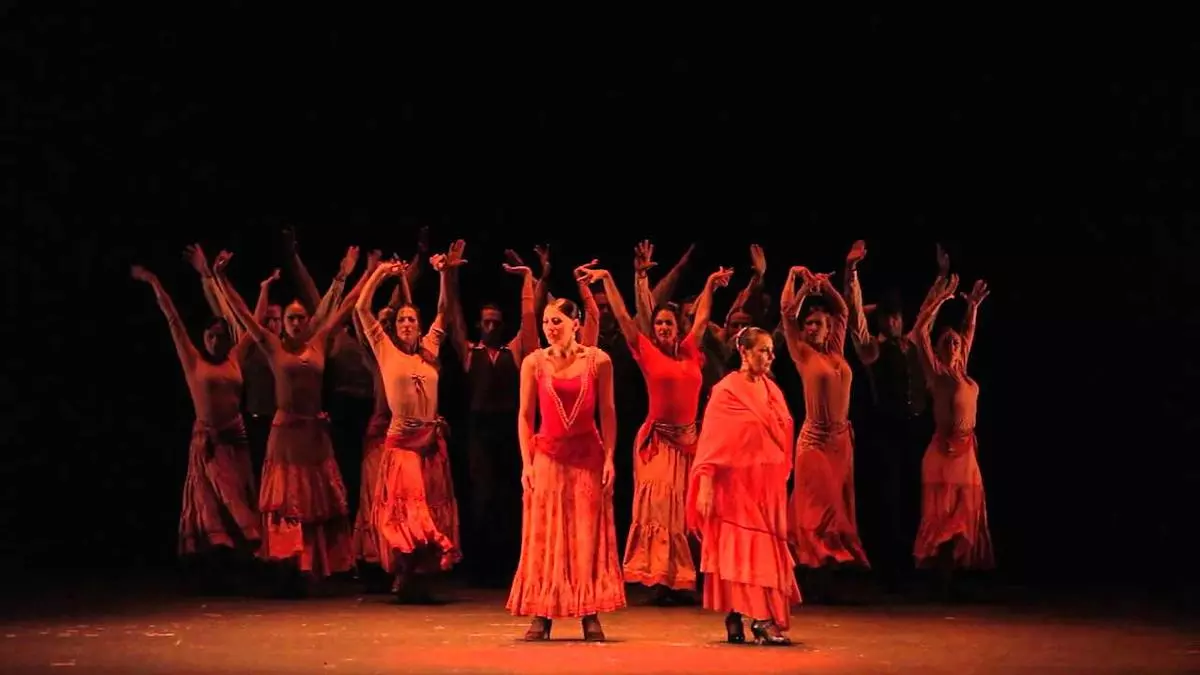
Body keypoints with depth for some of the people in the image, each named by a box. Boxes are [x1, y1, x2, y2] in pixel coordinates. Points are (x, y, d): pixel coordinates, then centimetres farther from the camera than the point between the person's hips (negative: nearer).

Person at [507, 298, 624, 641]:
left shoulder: (598, 361, -2)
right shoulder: (534, 363, 0)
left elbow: (608, 413, -1)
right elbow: (525, 416, 2)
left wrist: (609, 458, -8)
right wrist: (526, 463, -4)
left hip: (588, 457, -1)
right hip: (548, 455, 1)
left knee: (588, 536, 1)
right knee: (544, 537, 2)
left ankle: (590, 616, 6)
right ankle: (541, 615, 5)